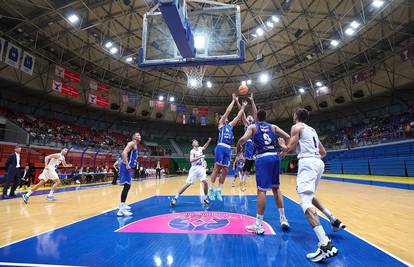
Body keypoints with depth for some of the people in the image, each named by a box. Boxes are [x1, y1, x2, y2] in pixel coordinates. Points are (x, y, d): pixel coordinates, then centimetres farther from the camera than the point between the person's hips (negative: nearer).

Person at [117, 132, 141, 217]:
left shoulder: (136, 146, 22)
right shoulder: (132, 143, -9)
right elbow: (124, 153, -24)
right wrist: (127, 165, -29)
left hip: (129, 167, 11)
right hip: (126, 167, -11)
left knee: (128, 186, 19)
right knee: (126, 186, -14)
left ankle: (122, 204, 34)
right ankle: (121, 209, -15)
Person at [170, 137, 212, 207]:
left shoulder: (200, 148, 10)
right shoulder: (192, 151, -9)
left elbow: (204, 147, 33)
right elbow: (191, 160, -24)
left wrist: (209, 141, 20)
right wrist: (200, 157, -27)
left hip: (201, 168, 5)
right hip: (194, 168, -5)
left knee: (205, 182, -9)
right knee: (188, 184, -9)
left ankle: (205, 198, 9)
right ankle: (175, 198, -1)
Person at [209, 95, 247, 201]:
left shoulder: (230, 125, 24)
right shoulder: (221, 124, 8)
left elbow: (238, 116, 26)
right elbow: (228, 111, 2)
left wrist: (243, 107, 26)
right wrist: (234, 100, 7)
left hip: (228, 149, 6)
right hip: (220, 147, -6)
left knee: (225, 171, 4)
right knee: (216, 169, -5)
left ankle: (218, 190, 11)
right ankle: (211, 189, 3)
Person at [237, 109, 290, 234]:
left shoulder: (253, 126, 6)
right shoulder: (273, 126, 17)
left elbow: (243, 139, -10)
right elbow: (287, 137, 10)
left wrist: (238, 146, 9)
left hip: (263, 158, -4)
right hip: (275, 156, 5)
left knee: (261, 190, -4)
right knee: (276, 187, 18)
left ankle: (258, 225, 1)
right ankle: (283, 219, 24)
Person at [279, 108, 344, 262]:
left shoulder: (296, 127, 2)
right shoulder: (312, 130, 25)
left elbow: (291, 147, -9)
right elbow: (323, 152, 26)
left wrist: (283, 148, 11)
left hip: (307, 163, -9)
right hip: (318, 163, 9)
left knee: (305, 201, -18)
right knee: (309, 195, 29)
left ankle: (326, 245, -30)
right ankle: (334, 220, 28)